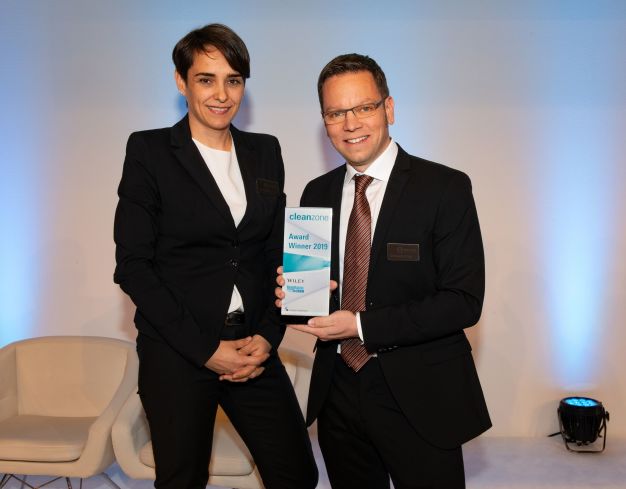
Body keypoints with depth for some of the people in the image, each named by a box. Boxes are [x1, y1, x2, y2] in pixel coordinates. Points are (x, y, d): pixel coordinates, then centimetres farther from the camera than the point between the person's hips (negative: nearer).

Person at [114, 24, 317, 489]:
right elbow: (133, 266, -8)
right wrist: (205, 348, -12)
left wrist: (267, 335, -3)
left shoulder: (265, 151, 9)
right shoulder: (149, 150, -4)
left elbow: (277, 254, 10)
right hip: (176, 353, -3)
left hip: (253, 348, 4)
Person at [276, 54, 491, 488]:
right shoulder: (317, 194, 5)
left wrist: (363, 325, -20)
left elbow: (464, 302, -15)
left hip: (419, 397, -4)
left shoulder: (446, 188, -11)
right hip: (338, 391, 5)